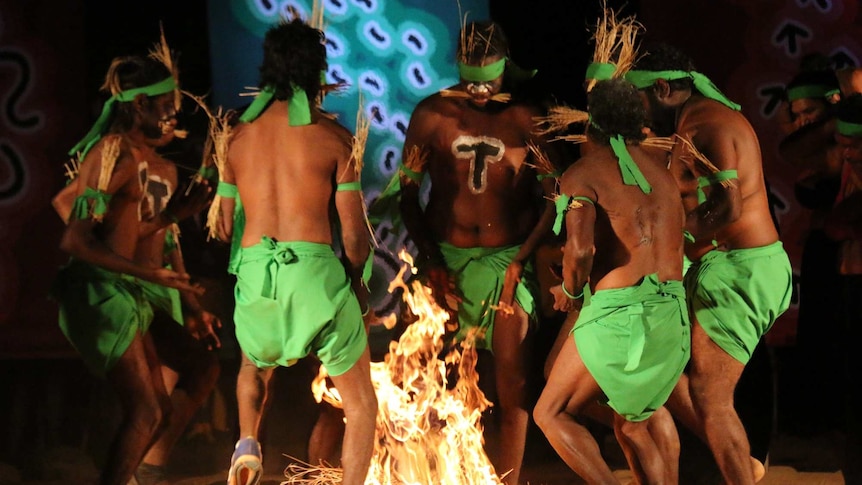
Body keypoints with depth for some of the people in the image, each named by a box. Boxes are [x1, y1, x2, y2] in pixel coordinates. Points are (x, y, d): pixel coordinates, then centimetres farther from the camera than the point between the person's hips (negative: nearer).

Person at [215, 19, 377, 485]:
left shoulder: (237, 136, 10)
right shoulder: (331, 135, 0)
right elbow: (354, 230, 0)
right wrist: (356, 280, 18)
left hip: (253, 273, 3)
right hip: (316, 271, -3)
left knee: (254, 367, 35)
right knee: (360, 403, 14)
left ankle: (248, 442, 11)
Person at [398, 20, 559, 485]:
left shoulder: (525, 119, -1)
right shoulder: (432, 114, -1)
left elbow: (552, 197, 0)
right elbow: (408, 192, 2)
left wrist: (523, 258, -8)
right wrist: (430, 261, -6)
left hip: (507, 260, 0)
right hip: (446, 258, 0)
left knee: (513, 385, -2)